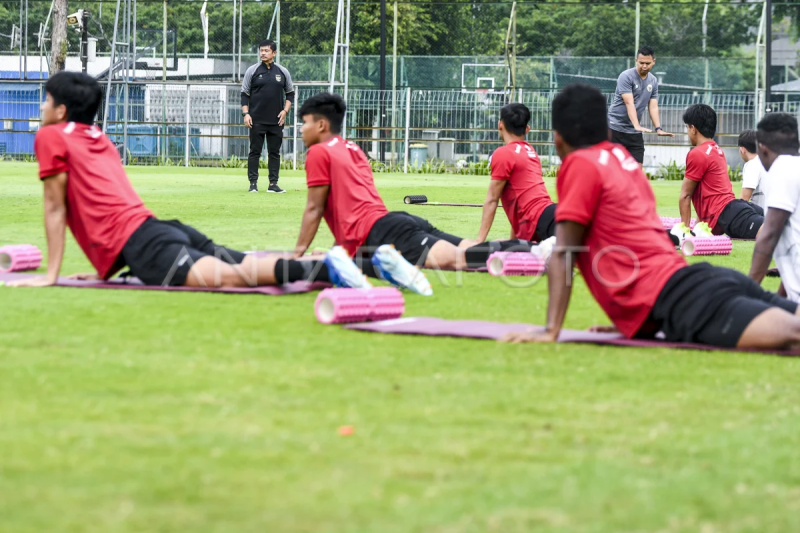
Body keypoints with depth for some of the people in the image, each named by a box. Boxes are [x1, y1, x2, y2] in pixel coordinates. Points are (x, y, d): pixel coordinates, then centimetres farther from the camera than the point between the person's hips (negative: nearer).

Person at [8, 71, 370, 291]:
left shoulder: (51, 137, 9)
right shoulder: (98, 139, 32)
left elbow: (55, 208, 5)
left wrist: (51, 275, 6)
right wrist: (106, 271, 34)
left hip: (139, 244, -8)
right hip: (149, 226, 8)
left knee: (226, 276, -27)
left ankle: (323, 269, -47)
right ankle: (347, 264, -21)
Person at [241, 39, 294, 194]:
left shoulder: (283, 72, 6)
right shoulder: (252, 71, 1)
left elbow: (290, 93, 14)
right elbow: (245, 94, 3)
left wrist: (285, 110, -1)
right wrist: (246, 113, -8)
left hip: (276, 120, 2)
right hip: (256, 120, -2)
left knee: (275, 152, 4)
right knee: (255, 151, -1)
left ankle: (273, 184, 8)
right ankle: (253, 183, 3)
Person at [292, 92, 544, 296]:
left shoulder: (319, 152, 5)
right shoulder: (351, 149, 30)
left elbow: (314, 209, 1)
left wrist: (298, 253, 6)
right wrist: (337, 248, 38)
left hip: (378, 231, -9)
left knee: (454, 259, -27)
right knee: (471, 250, 0)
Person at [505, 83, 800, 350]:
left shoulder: (580, 165, 4)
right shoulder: (625, 160, 28)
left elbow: (562, 255, -1)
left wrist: (551, 331, -2)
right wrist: (627, 320, 42)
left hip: (676, 297, -8)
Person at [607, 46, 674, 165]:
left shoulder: (653, 81, 7)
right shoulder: (626, 77, -12)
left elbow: (653, 107, 4)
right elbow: (629, 104, -21)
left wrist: (658, 129, -11)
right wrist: (637, 126, -33)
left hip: (635, 133, 5)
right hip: (615, 128, -5)